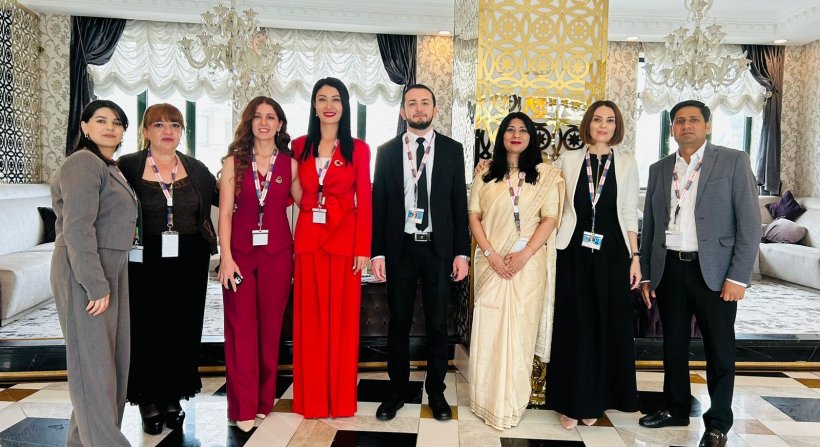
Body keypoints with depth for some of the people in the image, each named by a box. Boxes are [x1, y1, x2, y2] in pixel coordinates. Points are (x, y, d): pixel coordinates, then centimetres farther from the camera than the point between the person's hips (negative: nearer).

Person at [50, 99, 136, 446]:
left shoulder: (110, 167, 17)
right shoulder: (83, 162, -12)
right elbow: (77, 228, -20)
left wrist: (108, 280, 13)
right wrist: (95, 284, -21)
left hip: (111, 271, 9)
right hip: (85, 274, -9)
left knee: (113, 356, 14)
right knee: (92, 358, -4)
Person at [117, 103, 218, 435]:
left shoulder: (195, 169, 8)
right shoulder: (128, 166, -1)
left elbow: (222, 197, 13)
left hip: (189, 264, 3)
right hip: (145, 262, -2)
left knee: (183, 329, 8)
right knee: (147, 330, 5)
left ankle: (173, 398, 25)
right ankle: (149, 401, 21)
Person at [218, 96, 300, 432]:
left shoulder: (290, 164, 4)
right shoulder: (233, 162, 2)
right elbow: (225, 213, -2)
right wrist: (226, 257, -11)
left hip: (277, 253, 1)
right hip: (240, 252, -1)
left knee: (270, 327, 7)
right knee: (241, 329, 1)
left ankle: (264, 401, 22)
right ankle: (243, 406, 11)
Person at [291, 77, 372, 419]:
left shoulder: (358, 149, 1)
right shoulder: (300, 146, 8)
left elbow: (364, 201, -2)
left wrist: (363, 248, -8)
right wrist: (294, 239, -1)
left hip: (344, 239, -2)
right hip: (308, 239, 2)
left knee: (342, 318, 5)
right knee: (310, 319, 7)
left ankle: (340, 398, 19)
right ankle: (312, 398, 20)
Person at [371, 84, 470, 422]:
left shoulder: (452, 150, 4)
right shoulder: (387, 151, 5)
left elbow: (459, 204, 3)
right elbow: (378, 204, 3)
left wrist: (462, 252, -2)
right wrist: (377, 252, -4)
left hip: (438, 249, 0)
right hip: (399, 248, 0)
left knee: (437, 325, 8)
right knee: (398, 323, 10)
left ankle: (436, 392, 25)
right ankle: (397, 391, 25)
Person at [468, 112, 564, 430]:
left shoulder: (546, 175, 5)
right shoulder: (485, 176, 9)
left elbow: (550, 218, -1)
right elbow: (473, 217, 4)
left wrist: (524, 254, -12)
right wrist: (490, 254, -9)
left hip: (529, 262, -1)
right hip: (491, 262, 1)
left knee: (520, 327, 2)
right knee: (489, 328, 1)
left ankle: (512, 402, 15)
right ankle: (488, 399, 15)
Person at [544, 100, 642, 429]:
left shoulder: (627, 164, 6)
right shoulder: (569, 160, 5)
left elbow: (629, 214, 6)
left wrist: (635, 256, 2)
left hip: (611, 253, 1)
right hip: (574, 252, 0)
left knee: (608, 325, 5)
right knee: (573, 325, 4)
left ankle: (596, 400, 21)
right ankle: (571, 400, 16)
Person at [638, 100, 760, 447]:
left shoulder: (733, 161, -1)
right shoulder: (659, 169, 10)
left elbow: (749, 223, -6)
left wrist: (738, 276, -12)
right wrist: (646, 274, 8)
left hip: (714, 271, -3)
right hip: (669, 269, 4)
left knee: (719, 350, 6)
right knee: (673, 344, 14)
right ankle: (676, 409, 31)